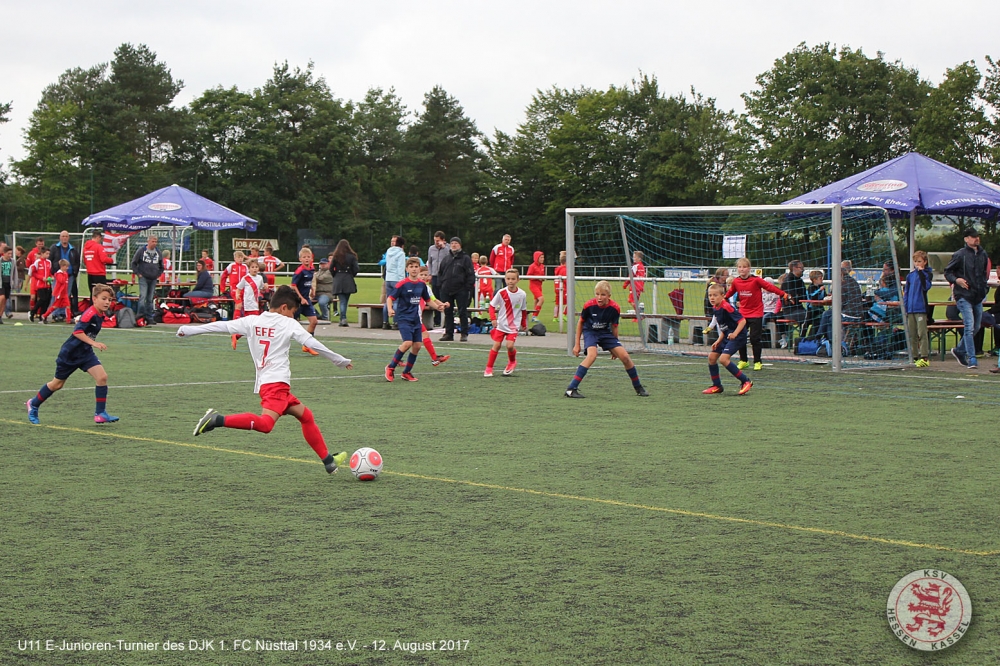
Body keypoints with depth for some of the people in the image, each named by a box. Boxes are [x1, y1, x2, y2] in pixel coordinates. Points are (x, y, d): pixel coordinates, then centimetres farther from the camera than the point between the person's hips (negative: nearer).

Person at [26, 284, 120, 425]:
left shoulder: (100, 315, 1)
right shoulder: (90, 314, -25)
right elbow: (77, 331, -33)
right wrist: (94, 343, -37)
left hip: (85, 353, 7)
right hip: (70, 353, -7)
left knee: (102, 377, -13)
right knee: (58, 384, 10)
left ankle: (100, 414, -7)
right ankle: (33, 404, 34)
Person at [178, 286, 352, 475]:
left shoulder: (252, 321, 13)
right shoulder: (288, 324, 0)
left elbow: (221, 326, 13)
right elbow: (313, 344, 1)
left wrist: (189, 330, 20)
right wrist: (340, 360, 11)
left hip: (264, 383, 8)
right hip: (277, 382, -8)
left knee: (306, 415, 18)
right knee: (265, 424, -26)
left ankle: (328, 461, 20)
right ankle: (218, 420, -34)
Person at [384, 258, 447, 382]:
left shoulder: (422, 285, 7)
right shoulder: (402, 284, -11)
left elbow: (428, 300, 19)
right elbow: (390, 298, -11)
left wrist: (437, 306, 2)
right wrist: (390, 309, -30)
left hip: (416, 320, 6)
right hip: (404, 318, -6)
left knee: (417, 345, 3)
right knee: (408, 343, -21)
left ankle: (407, 372, 18)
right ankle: (390, 367, -6)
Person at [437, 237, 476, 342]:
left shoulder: (465, 258, 0)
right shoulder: (446, 259, 15)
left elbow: (471, 274, -4)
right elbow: (440, 273, 21)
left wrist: (468, 288, -11)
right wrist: (442, 283, 8)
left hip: (461, 290, -5)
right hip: (446, 291, 5)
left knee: (463, 312, -3)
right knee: (448, 312, 7)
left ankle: (464, 333, 2)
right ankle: (449, 333, 13)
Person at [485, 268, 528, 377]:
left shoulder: (522, 294, -6)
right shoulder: (501, 293, -8)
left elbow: (524, 310, 6)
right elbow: (492, 305, -2)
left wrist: (524, 324, 12)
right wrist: (493, 318, -15)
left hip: (514, 325, -1)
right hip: (501, 324, 1)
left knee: (510, 345, -14)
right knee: (496, 345, -1)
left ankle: (512, 362, 17)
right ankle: (489, 368, 9)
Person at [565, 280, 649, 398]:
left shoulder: (614, 308, -16)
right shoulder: (589, 305, -21)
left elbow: (614, 327, 0)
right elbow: (580, 323, -5)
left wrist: (615, 348, 8)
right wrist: (577, 344, -2)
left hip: (606, 333, 3)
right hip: (590, 332, -3)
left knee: (625, 357, -7)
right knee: (592, 355, -31)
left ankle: (638, 387, 17)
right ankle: (571, 389, -33)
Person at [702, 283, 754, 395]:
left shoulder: (726, 307, -21)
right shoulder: (715, 309, 7)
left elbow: (742, 320, -23)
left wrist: (735, 333, -33)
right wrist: (719, 341, 9)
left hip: (738, 337, -10)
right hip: (727, 337, 10)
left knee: (723, 358, -22)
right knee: (712, 356, 8)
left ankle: (746, 382, -13)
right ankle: (717, 386, 21)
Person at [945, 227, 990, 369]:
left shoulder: (983, 254, 10)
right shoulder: (960, 255, -7)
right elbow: (947, 272, -2)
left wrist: (983, 287, 12)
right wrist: (956, 280, -19)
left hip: (978, 297, 7)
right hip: (964, 296, -6)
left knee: (976, 327, 13)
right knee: (969, 327, -13)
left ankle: (959, 350, 31)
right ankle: (971, 358, -11)